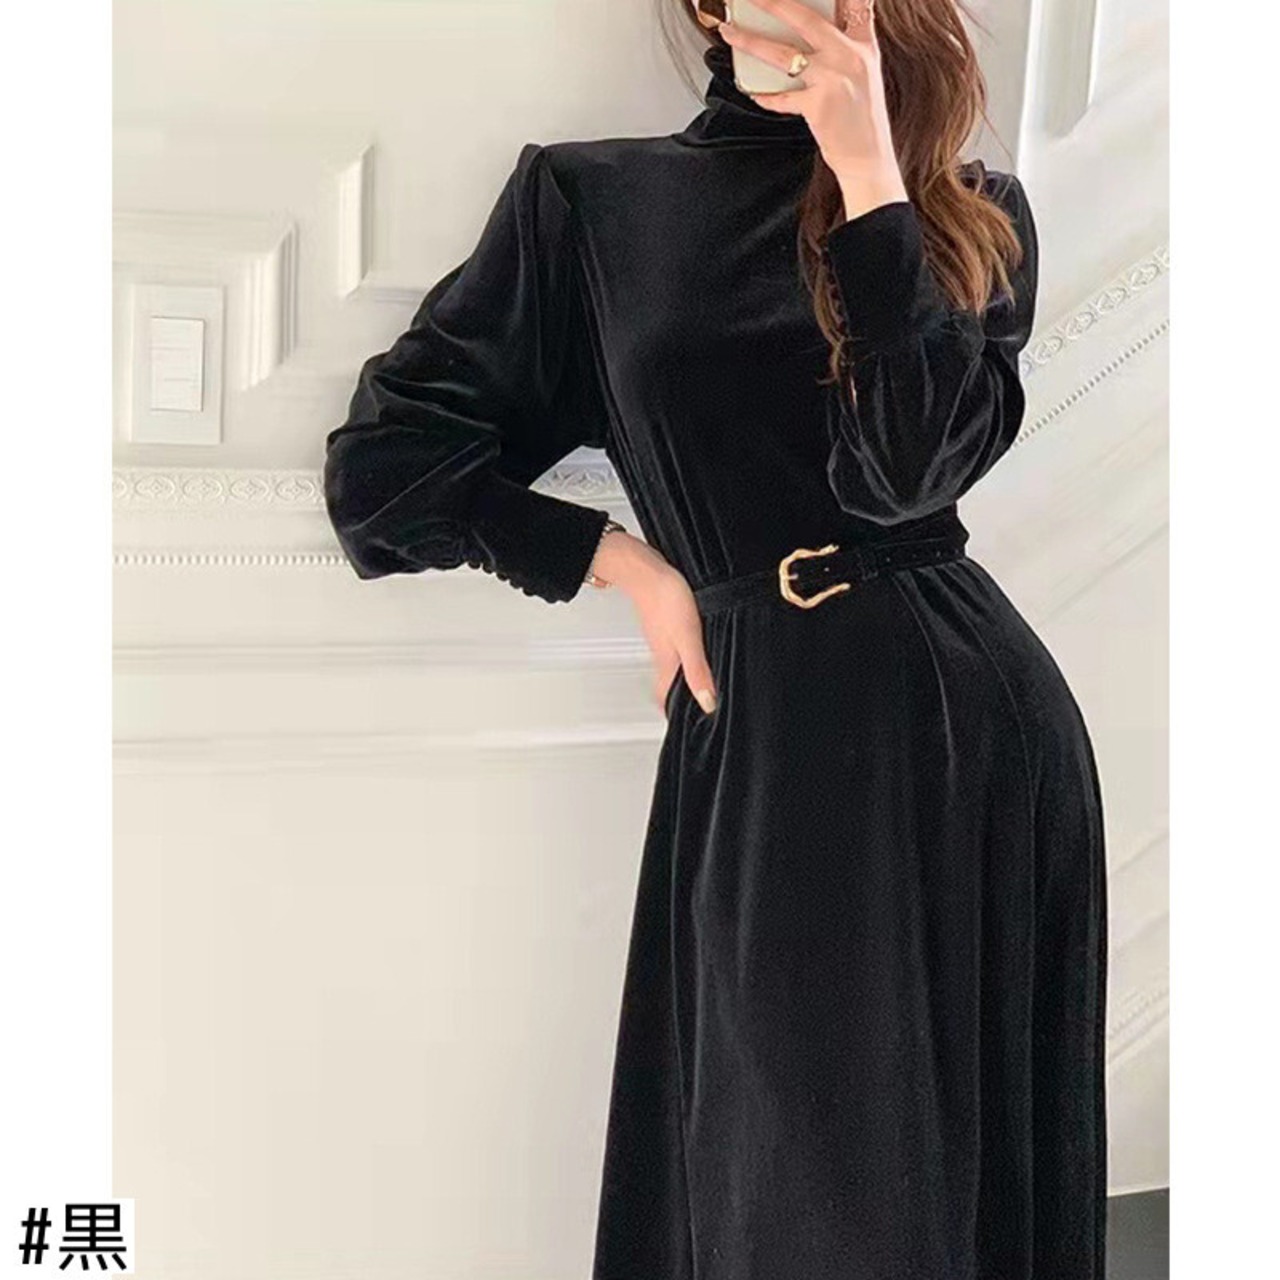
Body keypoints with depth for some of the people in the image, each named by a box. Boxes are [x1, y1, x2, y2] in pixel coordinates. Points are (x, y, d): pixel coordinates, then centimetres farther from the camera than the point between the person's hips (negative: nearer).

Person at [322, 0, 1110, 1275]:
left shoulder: (974, 214, 7)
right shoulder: (591, 198, 4)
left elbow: (908, 467, -12)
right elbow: (381, 465, 3)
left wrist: (867, 168, -12)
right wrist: (633, 565, -1)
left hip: (980, 710, 2)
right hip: (773, 736, -2)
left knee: (992, 1166, 14)